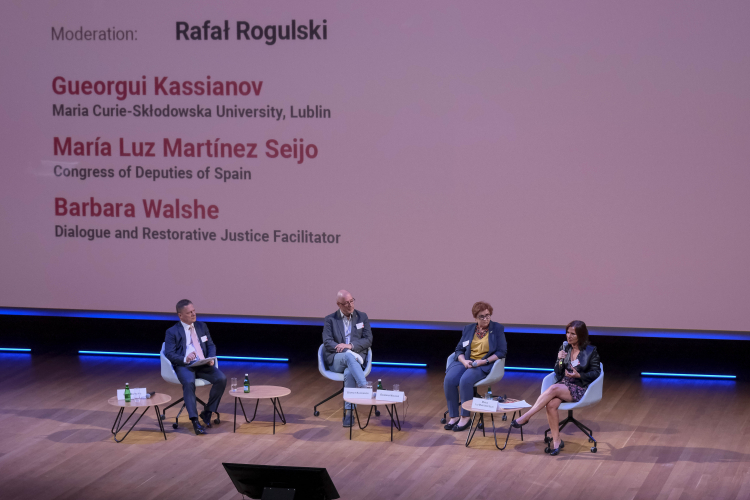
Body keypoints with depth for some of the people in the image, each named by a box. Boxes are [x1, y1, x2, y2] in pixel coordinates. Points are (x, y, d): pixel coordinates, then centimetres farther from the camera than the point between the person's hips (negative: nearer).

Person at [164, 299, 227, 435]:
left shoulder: (202, 327, 18)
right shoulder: (172, 332, 4)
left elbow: (211, 345, 19)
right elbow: (169, 354, -4)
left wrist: (211, 358, -4)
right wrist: (185, 359, -23)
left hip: (203, 364, 4)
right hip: (184, 366, -4)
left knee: (221, 379, -24)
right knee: (189, 382, -38)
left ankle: (207, 412, -8)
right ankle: (195, 421, -41)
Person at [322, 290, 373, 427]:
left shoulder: (362, 317, 13)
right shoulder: (330, 319, 9)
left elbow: (368, 340, 4)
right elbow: (327, 342, -3)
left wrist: (351, 345, -14)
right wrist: (344, 349, -19)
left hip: (356, 357, 1)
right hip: (335, 361, -1)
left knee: (349, 373, -35)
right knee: (349, 355, -39)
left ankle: (349, 411, -34)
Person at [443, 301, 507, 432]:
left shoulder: (498, 329, 4)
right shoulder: (468, 329, 15)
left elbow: (502, 352, -1)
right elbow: (459, 349, 14)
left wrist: (484, 361, -14)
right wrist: (464, 361, -8)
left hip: (485, 364, -4)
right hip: (466, 361, 4)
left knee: (465, 380, -34)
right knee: (449, 379, -27)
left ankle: (465, 417, -21)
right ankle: (454, 416, -18)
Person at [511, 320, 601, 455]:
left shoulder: (591, 351, -1)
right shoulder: (564, 347, 11)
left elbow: (596, 372, 0)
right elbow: (558, 372, 13)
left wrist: (579, 375, -15)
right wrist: (559, 360, -8)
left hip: (579, 389, -4)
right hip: (563, 384, 4)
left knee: (553, 389, -33)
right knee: (551, 405, -30)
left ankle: (525, 417, -30)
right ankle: (556, 441, -19)